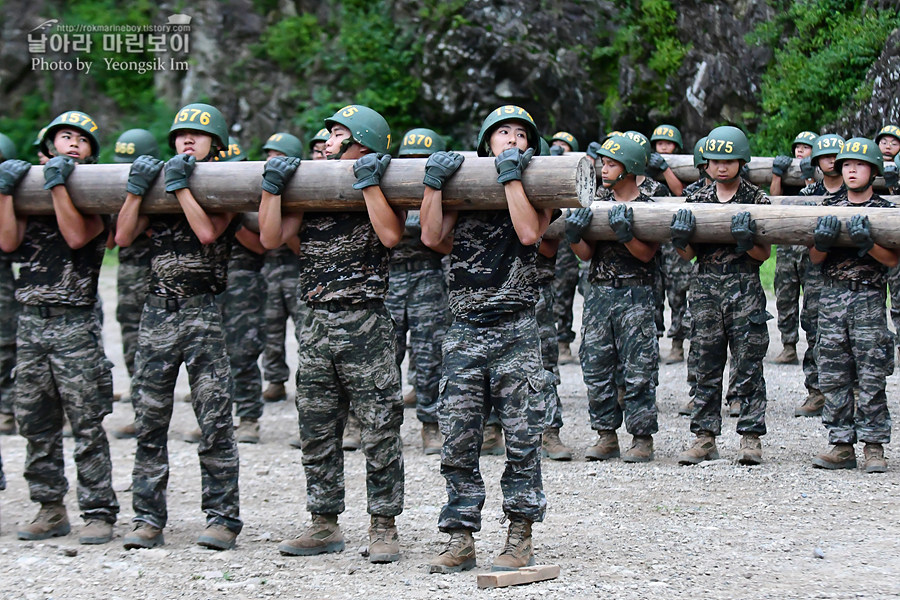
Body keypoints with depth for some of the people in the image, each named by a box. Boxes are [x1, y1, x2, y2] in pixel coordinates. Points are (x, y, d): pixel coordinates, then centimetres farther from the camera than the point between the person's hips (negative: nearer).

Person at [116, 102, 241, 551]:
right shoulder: (158, 181, 14)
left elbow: (208, 232, -16)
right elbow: (123, 237, 6)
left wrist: (180, 185, -12)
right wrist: (137, 188, -4)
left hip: (204, 311, -4)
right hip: (158, 309, 4)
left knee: (214, 420, -4)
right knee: (149, 419, 4)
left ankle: (222, 518, 2)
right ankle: (148, 519, 11)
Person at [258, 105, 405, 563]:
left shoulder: (382, 192, -1)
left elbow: (390, 235, -20)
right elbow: (271, 238, 5)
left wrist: (368, 183, -17)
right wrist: (273, 186, 0)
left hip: (365, 323, -5)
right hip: (314, 321, 6)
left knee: (379, 430, -3)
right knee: (317, 430, 10)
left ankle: (383, 527, 5)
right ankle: (324, 525, 18)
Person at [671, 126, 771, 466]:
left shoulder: (756, 200, 1)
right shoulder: (698, 200, 10)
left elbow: (764, 255, -1)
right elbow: (689, 254, 9)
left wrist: (746, 241, -22)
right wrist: (681, 239, -13)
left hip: (745, 289, -3)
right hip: (706, 288, 3)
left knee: (748, 367, -1)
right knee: (705, 366, 5)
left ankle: (750, 437, 4)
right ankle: (705, 437, 10)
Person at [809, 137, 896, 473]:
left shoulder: (885, 211, 4)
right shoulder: (829, 208, 12)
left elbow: (893, 259, -4)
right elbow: (815, 258, 7)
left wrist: (866, 243, -21)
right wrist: (822, 240, -15)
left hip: (868, 298, -3)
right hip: (832, 298, 3)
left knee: (871, 378, -4)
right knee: (833, 377, 2)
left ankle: (874, 447, 1)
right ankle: (842, 445, 7)